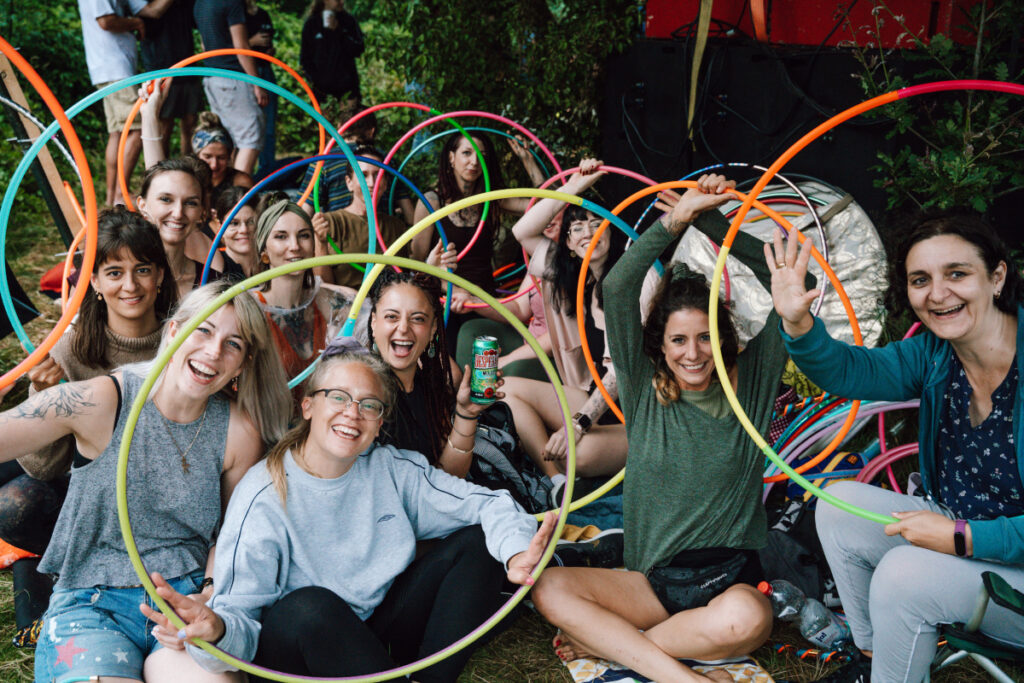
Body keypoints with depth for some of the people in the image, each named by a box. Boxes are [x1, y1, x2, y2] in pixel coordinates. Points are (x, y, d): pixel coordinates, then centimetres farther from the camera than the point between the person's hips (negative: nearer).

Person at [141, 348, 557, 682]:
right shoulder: (265, 497, -17)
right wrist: (217, 630, -47)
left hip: (380, 629, 5)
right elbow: (242, 620, -23)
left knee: (477, 542, -8)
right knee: (309, 605, -38)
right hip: (297, 645, -4)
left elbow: (486, 504, -6)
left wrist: (516, 550, -28)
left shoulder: (393, 470, -4)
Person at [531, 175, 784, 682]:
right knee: (549, 588, -20)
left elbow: (771, 276, -3)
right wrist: (675, 221, -15)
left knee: (746, 621, -36)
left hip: (731, 576, -1)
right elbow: (617, 288, -6)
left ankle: (606, 642, -15)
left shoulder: (750, 383, 3)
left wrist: (710, 220, -11)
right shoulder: (645, 392, 4)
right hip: (654, 578, 2)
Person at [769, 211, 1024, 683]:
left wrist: (963, 538, -28)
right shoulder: (934, 354, -2)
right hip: (958, 530, 8)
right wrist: (798, 324, -30)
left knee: (904, 574, -28)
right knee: (839, 503, -1)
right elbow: (850, 372, -13)